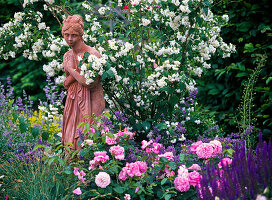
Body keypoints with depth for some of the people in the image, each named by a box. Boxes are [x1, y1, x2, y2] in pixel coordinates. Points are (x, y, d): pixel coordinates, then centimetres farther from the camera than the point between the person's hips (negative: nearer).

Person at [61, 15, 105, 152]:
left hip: (90, 104, -6)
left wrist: (71, 69, -10)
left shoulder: (92, 54, -13)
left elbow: (90, 83, -20)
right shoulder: (67, 56, 9)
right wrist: (78, 72, -9)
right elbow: (66, 84, 9)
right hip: (73, 103, 6)